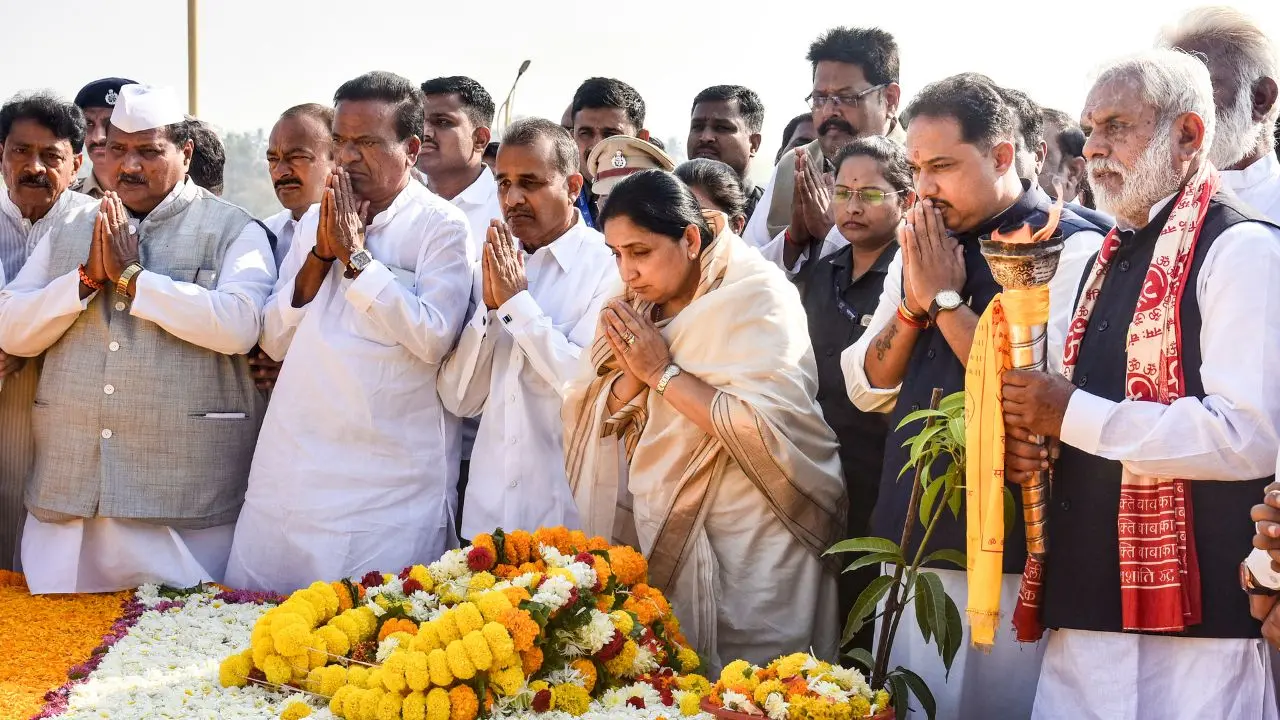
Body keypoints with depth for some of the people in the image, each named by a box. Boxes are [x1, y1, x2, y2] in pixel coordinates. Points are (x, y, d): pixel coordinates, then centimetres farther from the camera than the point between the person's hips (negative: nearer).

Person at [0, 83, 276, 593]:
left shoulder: (232, 230, 1)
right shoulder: (68, 231, 15)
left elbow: (237, 325, -17)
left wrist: (132, 274, -12)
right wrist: (88, 276, -7)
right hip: (66, 494, 4)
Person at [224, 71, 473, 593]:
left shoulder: (441, 226, -3)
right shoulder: (315, 220, 14)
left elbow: (434, 339, -17)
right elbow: (274, 340, 9)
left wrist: (355, 256, -12)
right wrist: (321, 254, -4)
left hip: (388, 481, -5)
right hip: (291, 467, 5)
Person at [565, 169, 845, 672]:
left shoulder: (756, 296, -13)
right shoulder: (634, 308, 7)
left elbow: (765, 428, -24)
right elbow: (589, 420, 5)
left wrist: (663, 372, -18)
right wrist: (632, 372, -15)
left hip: (742, 550, -6)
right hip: (658, 538, 6)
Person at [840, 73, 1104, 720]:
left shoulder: (1071, 248, -10)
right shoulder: (920, 250, 11)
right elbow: (868, 391, 10)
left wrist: (945, 297, -14)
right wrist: (913, 300, -6)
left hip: (1010, 553, -6)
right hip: (911, 543, 7)